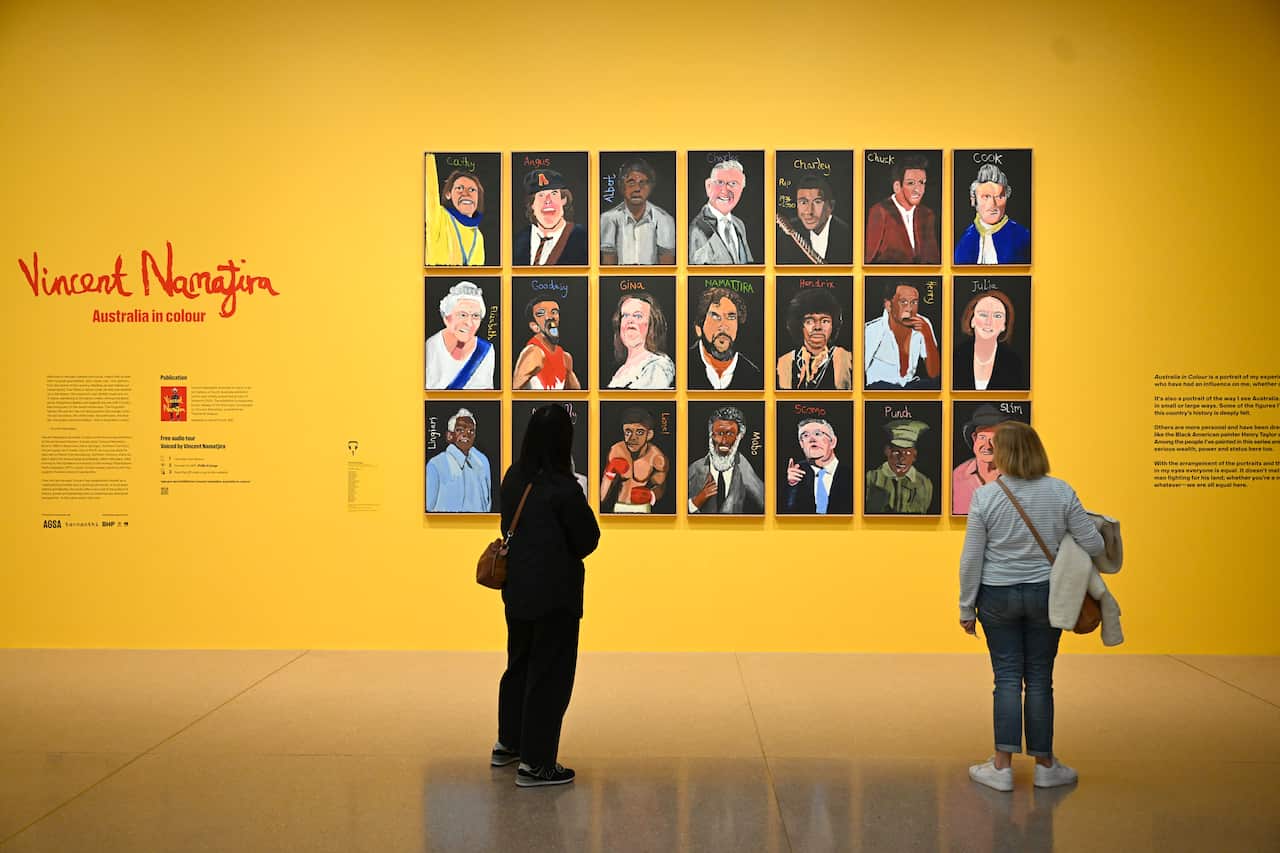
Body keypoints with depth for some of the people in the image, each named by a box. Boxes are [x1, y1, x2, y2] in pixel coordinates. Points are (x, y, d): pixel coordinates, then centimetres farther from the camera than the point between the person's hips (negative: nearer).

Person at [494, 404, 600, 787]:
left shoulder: (513, 478, 0)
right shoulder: (564, 489, -21)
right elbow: (588, 540, -12)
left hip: (516, 589, 7)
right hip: (555, 594, -7)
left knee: (519, 663, 22)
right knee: (550, 674, 4)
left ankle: (508, 744, 37)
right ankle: (535, 763, 11)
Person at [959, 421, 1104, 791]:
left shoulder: (985, 497, -11)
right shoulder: (1061, 492, -7)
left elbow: (971, 560, -8)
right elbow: (1094, 544, -5)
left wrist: (967, 609, 2)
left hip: (998, 597, -1)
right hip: (1045, 594, 1)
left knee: (1007, 679, 6)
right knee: (1040, 680, 10)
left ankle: (1002, 765, 7)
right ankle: (1045, 765, 20)